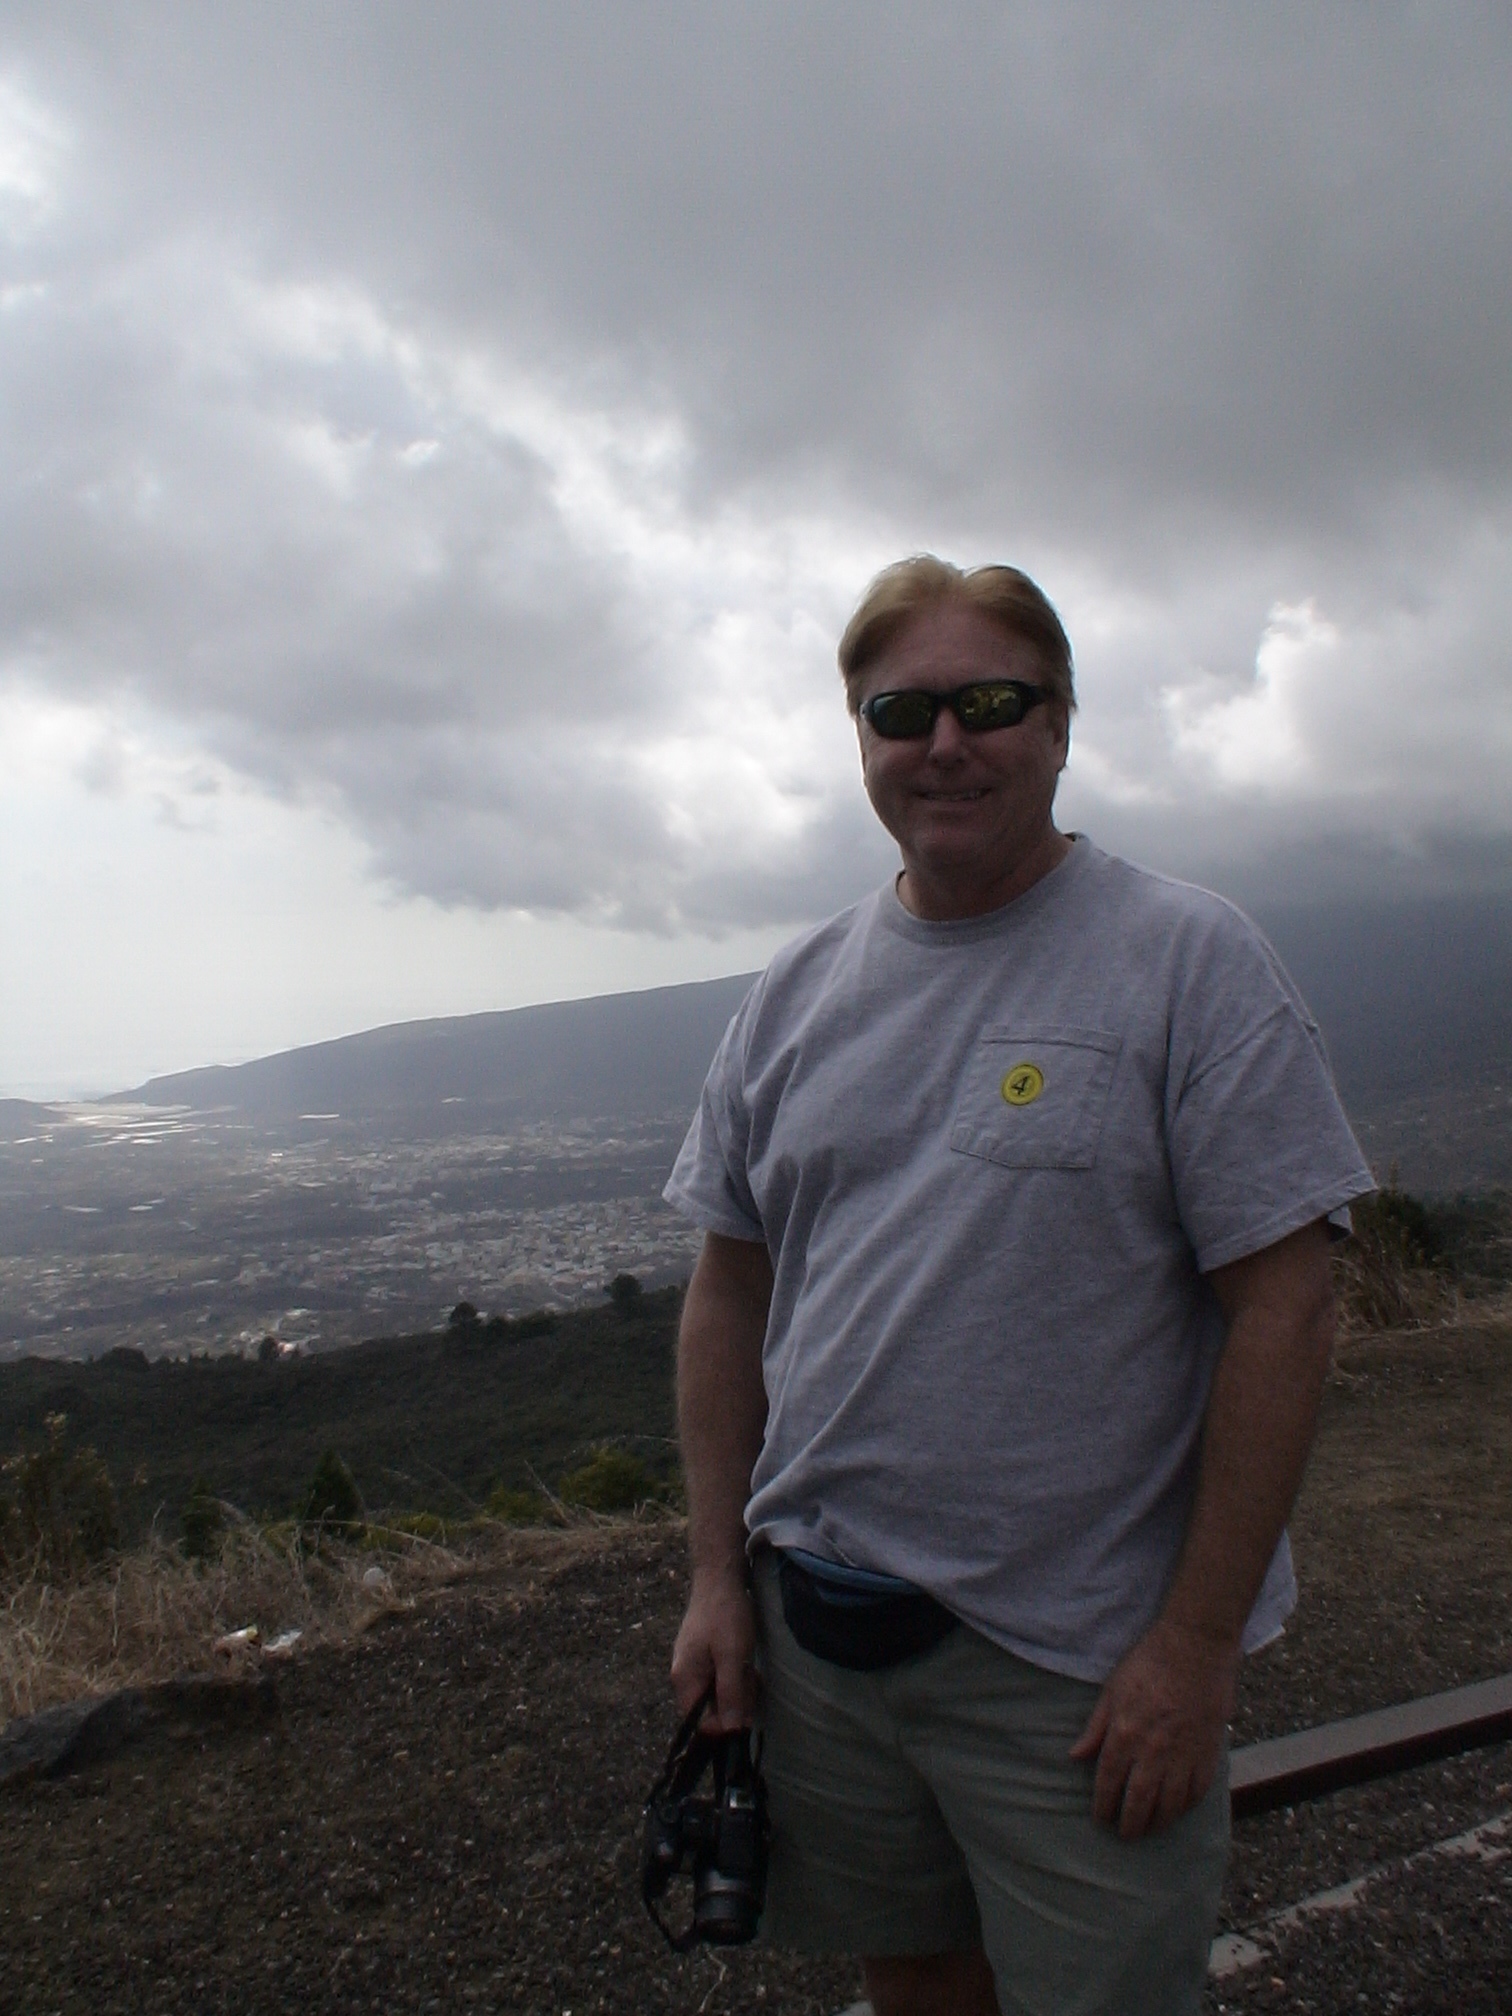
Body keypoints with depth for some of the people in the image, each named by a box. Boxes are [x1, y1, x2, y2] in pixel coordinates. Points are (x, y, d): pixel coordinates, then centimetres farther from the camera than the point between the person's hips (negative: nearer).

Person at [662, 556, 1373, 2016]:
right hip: (815, 1625, 4)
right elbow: (728, 1295, 7)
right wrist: (717, 1575, 5)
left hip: (1081, 1660, -4)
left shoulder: (1187, 961, -10)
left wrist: (1199, 1639, -13)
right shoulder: (794, 997, 3)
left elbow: (1283, 1310, -12)